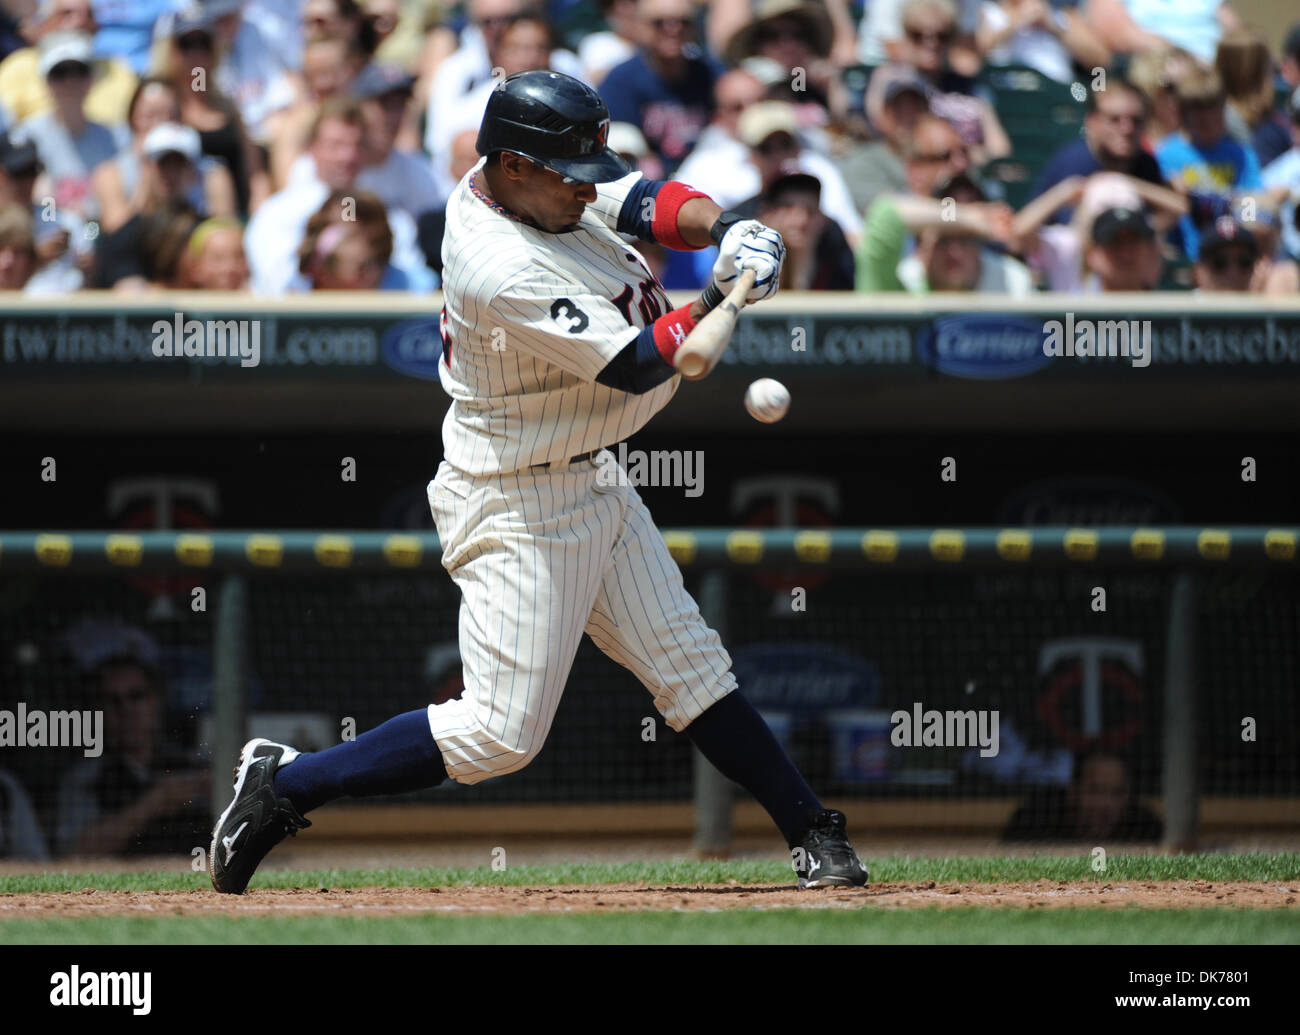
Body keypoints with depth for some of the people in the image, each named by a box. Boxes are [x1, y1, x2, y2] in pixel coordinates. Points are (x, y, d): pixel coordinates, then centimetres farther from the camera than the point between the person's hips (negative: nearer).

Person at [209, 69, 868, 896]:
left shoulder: (523, 185, -2)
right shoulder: (509, 273, -30)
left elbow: (644, 201, 5)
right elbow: (636, 365, -25)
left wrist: (724, 227, -15)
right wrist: (723, 296, -16)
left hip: (594, 481, 10)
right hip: (518, 509, -10)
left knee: (691, 666, 13)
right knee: (501, 733, -8)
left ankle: (812, 834, 19)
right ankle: (284, 785, 1)